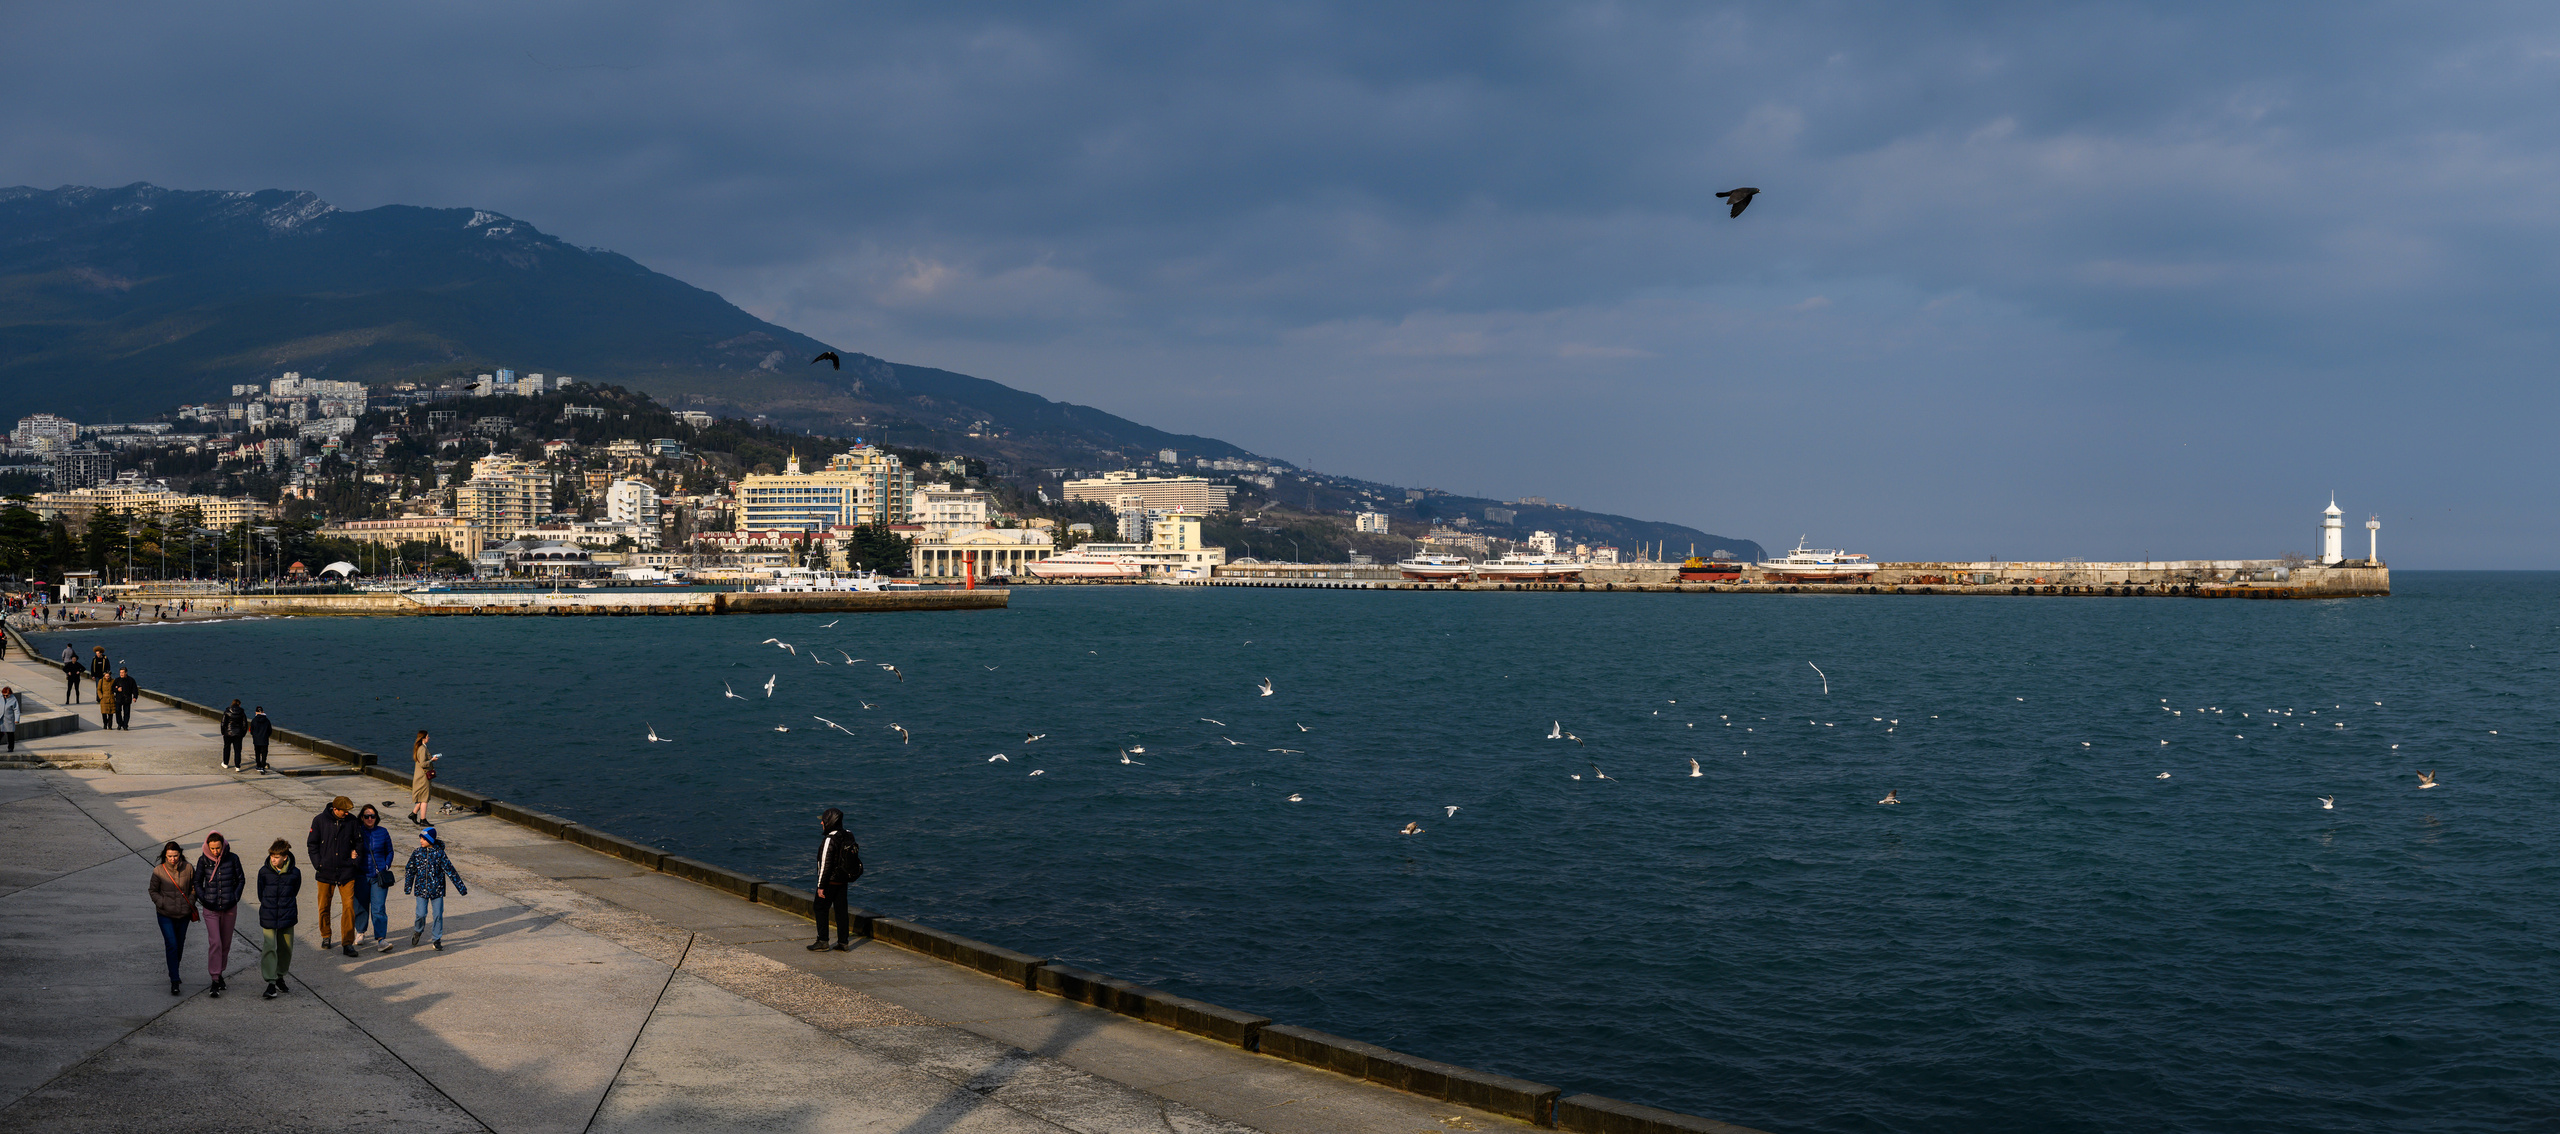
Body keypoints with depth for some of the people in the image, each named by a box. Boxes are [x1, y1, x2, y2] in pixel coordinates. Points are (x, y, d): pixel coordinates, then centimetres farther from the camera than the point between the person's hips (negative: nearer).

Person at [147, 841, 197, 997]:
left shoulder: (188, 869, -4)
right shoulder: (159, 871, -8)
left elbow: (194, 887, 10)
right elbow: (153, 891, 2)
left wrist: (191, 902, -4)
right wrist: (162, 903, -12)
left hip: (183, 914, 3)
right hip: (166, 915, -2)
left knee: (179, 946, 14)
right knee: (171, 946, -12)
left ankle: (174, 971, 38)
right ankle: (174, 982, -9)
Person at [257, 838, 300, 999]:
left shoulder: (294, 873, -4)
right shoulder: (264, 872, -4)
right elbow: (261, 893, 7)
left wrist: (285, 907, 7)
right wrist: (269, 907, 6)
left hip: (287, 916, 1)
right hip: (268, 917, -1)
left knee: (286, 948, 10)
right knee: (269, 948, -10)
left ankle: (280, 977, 29)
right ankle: (270, 983, -9)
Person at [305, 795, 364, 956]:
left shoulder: (352, 821, 0)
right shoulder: (320, 820, -3)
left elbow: (359, 842, 10)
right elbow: (312, 844, 3)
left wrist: (356, 862, 0)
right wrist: (318, 864, -6)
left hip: (346, 871, 0)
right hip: (325, 871, 0)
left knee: (349, 906, -8)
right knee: (324, 907, 11)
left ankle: (348, 943, -4)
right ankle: (325, 936, 32)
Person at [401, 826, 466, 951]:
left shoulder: (439, 853, -5)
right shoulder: (417, 853, 1)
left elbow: (450, 870, -2)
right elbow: (410, 870, 11)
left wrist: (461, 887, -2)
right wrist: (407, 886, 9)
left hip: (437, 889, -1)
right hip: (421, 889, 1)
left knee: (438, 915, 0)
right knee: (421, 914, -6)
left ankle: (437, 939, 15)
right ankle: (418, 931, 25)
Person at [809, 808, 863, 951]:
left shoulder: (829, 840, -20)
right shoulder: (848, 836, 4)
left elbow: (825, 865, -20)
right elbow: (851, 857, 13)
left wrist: (821, 886, -15)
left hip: (830, 881, -7)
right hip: (844, 880, 7)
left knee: (821, 909, 5)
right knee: (841, 910, 10)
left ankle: (822, 941, 7)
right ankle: (843, 942, 12)